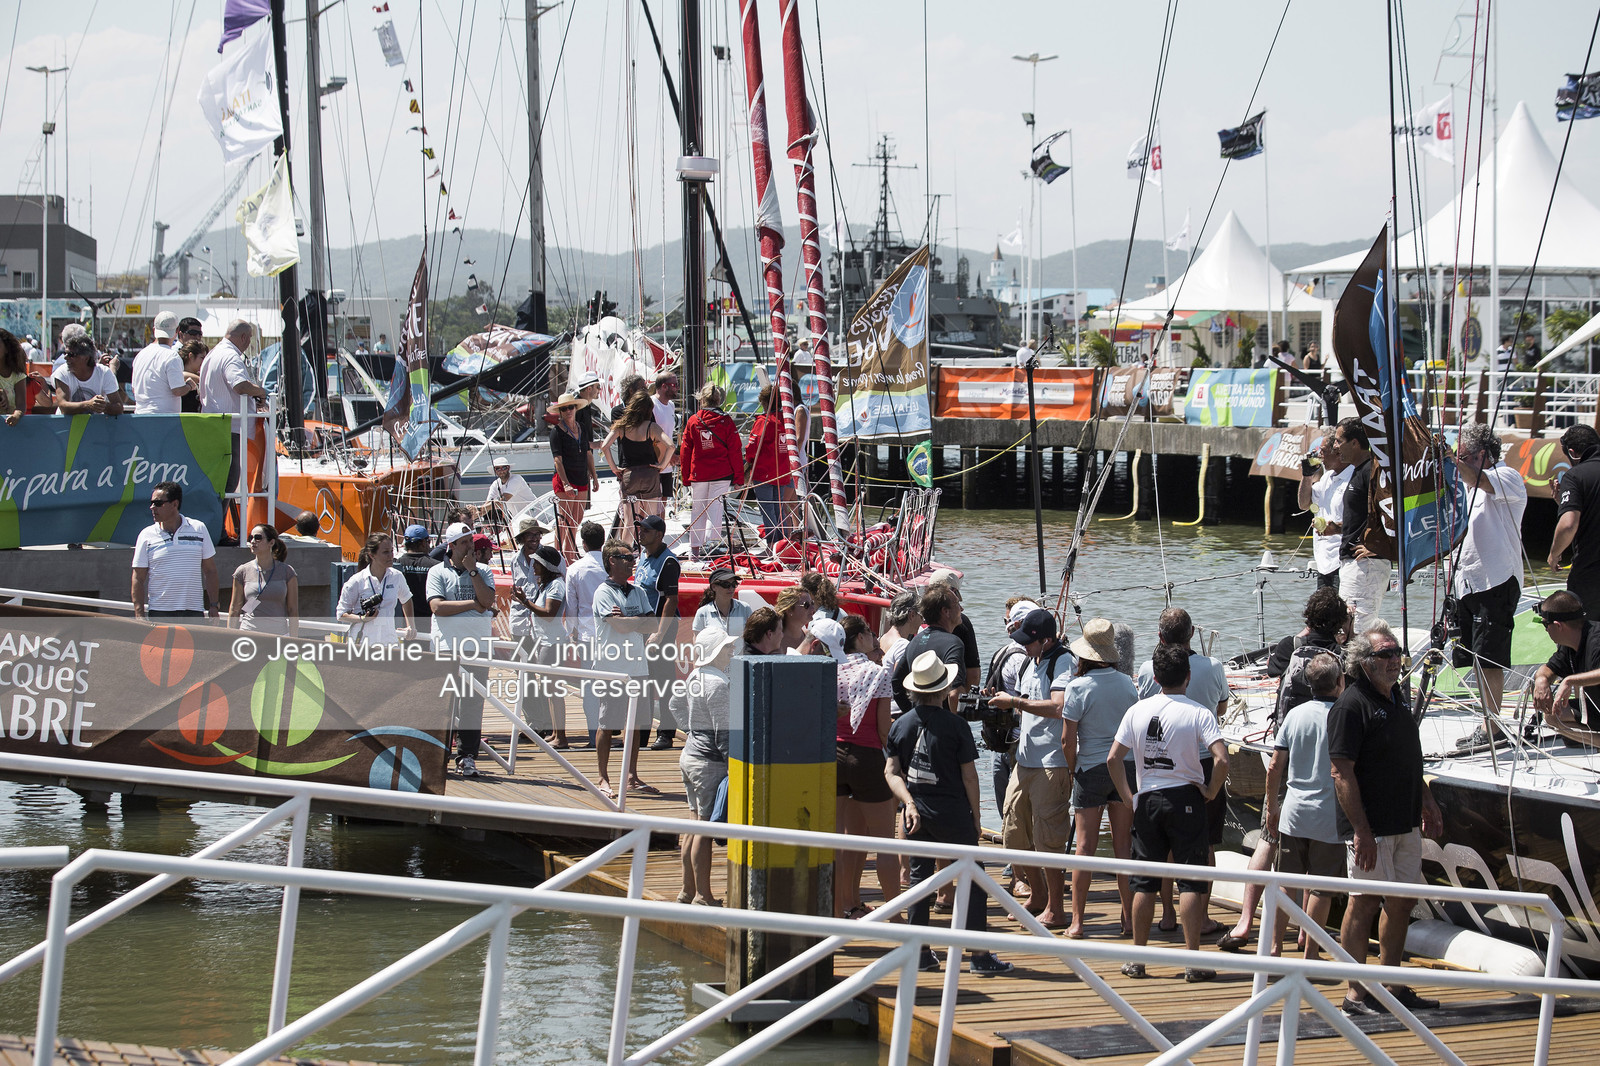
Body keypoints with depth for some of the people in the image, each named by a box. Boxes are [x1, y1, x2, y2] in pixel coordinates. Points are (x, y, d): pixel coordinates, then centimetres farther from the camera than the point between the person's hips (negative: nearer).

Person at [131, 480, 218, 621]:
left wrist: (213, 606, 4)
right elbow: (138, 579, 2)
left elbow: (210, 570, 11)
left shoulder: (199, 529, 5)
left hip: (193, 610, 1)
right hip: (159, 613, -1)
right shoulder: (147, 535, 2)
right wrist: (139, 614, -6)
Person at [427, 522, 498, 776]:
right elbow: (437, 607, -7)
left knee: (473, 701, -2)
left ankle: (467, 755, 1)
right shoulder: (438, 572, 6)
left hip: (476, 644, 2)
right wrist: (474, 604, -6)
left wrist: (472, 570, -6)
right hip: (446, 645, -2)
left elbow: (488, 600, -3)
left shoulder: (483, 571, 13)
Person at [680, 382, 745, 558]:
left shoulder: (692, 421, 2)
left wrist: (686, 478, 14)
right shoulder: (726, 421, -4)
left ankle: (695, 549, 13)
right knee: (715, 508, 0)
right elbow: (735, 451, -2)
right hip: (721, 474, -2)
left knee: (697, 509, 10)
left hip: (697, 474, 2)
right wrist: (738, 478, 3)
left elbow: (685, 452, 6)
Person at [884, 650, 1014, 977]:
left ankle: (920, 951, 15)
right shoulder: (956, 726, -11)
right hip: (952, 813, -4)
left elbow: (891, 771, -1)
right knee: (973, 880, 2)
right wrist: (975, 816, 2)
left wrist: (910, 803, -6)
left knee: (919, 877, 14)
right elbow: (969, 776, -7)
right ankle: (980, 956, -2)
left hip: (916, 812, 4)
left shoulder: (901, 725, 2)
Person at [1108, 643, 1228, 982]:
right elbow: (1221, 759, -20)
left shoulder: (1137, 711, 1)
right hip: (1186, 798, -3)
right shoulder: (1198, 714, -9)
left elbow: (1113, 759, -2)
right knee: (1190, 879, 0)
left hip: (1148, 800, 3)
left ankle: (1137, 957, 13)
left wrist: (1128, 797, 7)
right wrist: (1210, 791, -4)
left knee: (1144, 882, 10)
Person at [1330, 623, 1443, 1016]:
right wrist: (1361, 830, -22)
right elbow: (1343, 774, -19)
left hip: (1405, 822, 9)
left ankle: (1393, 988, 23)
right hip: (1371, 827, -9)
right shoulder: (1351, 706, -15)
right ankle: (1356, 995, 3)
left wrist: (1426, 802, 23)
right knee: (1364, 904, -3)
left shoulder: (1397, 697, 13)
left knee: (1402, 902, 13)